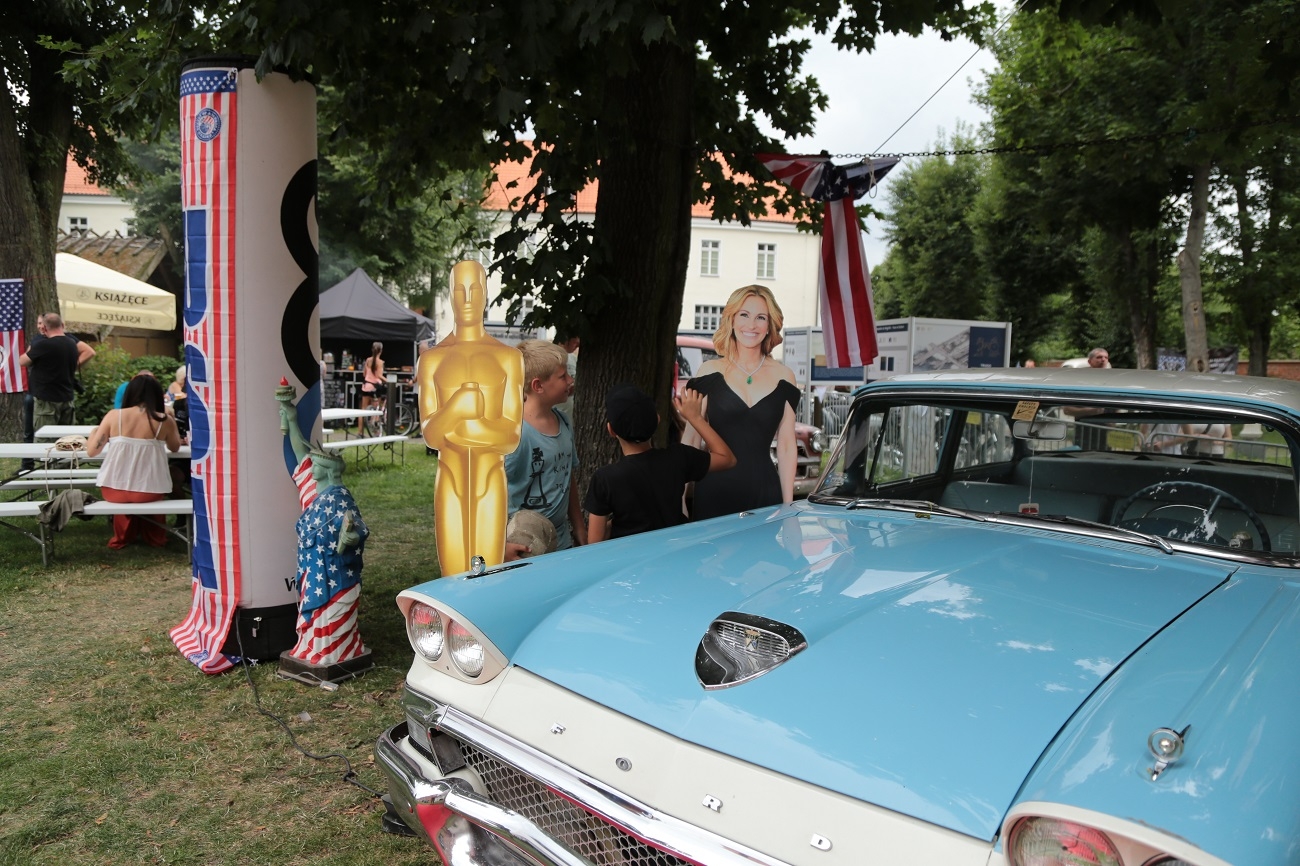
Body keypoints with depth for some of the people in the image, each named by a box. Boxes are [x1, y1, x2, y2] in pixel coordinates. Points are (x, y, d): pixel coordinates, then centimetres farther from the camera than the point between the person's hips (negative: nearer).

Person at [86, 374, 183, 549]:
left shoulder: (114, 415, -7)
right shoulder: (164, 420, -7)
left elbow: (92, 451, -3)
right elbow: (175, 447, 12)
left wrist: (94, 433, 18)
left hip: (114, 489, 1)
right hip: (150, 491, -1)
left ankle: (123, 535, 45)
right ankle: (153, 535, 44)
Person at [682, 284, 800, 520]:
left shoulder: (783, 377, 6)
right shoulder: (709, 372, 2)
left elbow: (786, 445, 7)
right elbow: (690, 439, 2)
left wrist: (788, 504, 4)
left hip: (764, 492, 1)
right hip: (713, 491, -1)